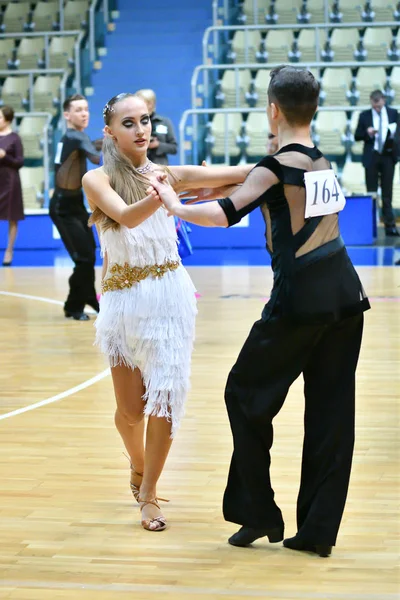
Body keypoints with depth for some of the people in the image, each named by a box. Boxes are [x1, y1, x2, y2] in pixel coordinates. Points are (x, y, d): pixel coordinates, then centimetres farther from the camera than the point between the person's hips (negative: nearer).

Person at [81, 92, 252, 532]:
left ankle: (148, 492, 9)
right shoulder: (98, 180, -5)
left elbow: (228, 176, -7)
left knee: (166, 395, -6)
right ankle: (137, 465, 38)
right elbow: (127, 216, -24)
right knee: (130, 408, 6)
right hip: (124, 299, -2)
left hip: (170, 294, 2)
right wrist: (155, 198, -43)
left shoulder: (167, 174, 4)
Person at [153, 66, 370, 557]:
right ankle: (317, 530, 11)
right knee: (331, 407, 8)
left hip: (300, 299, -7)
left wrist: (175, 206, 0)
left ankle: (259, 514, 12)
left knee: (246, 392, 9)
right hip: (345, 295, 7)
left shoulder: (278, 166, -9)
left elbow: (225, 214, -15)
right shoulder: (324, 163, 14)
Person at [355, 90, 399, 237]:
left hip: (388, 156, 1)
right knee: (371, 191, 3)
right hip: (371, 157, -1)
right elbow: (357, 136, 2)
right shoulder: (364, 116, 1)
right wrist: (367, 133, -18)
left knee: (387, 192, 4)